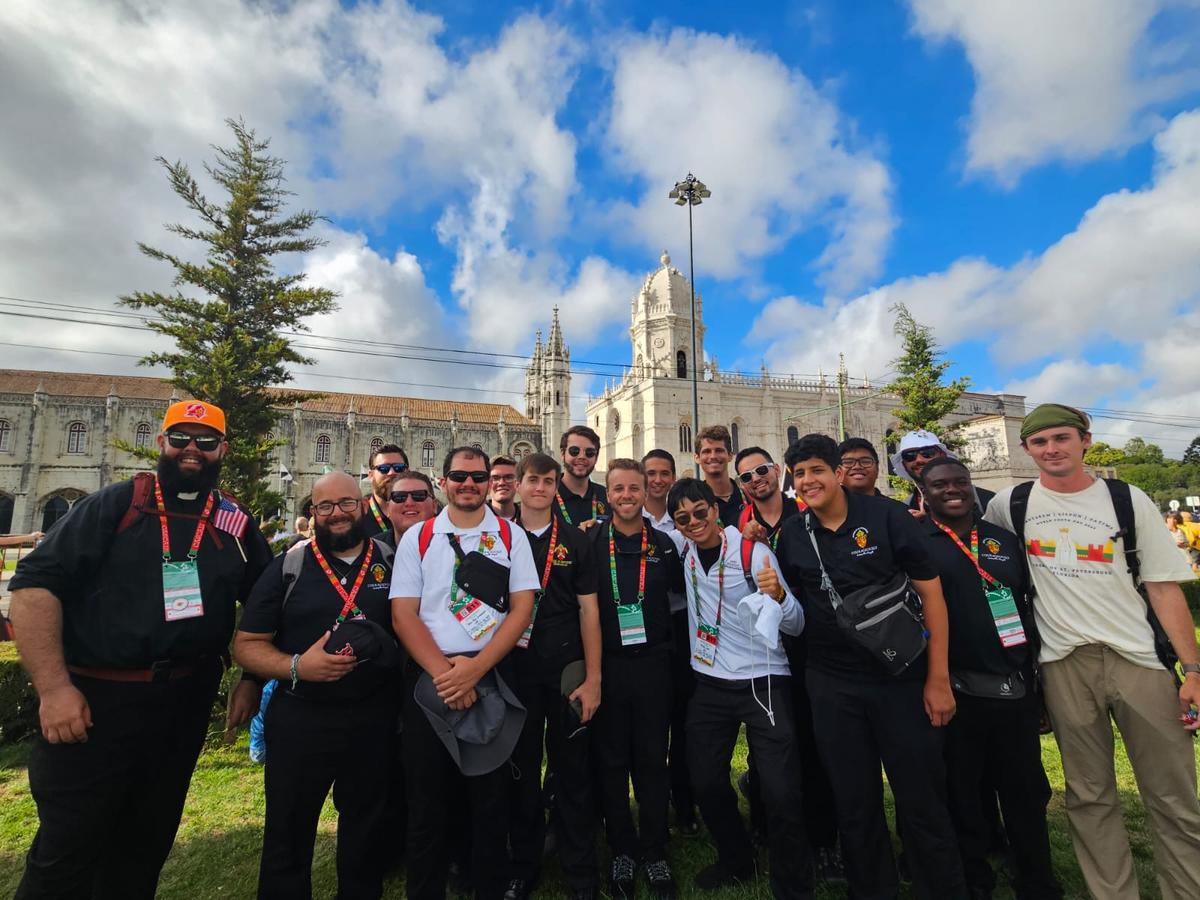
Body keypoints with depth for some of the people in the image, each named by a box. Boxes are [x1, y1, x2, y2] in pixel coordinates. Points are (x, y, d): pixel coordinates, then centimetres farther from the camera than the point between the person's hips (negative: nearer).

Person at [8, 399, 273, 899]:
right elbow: (34, 584, -11)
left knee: (147, 845, 19)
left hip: (184, 705, 3)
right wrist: (53, 687, -17)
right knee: (65, 854, 7)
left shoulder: (237, 526, 3)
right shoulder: (113, 506, -6)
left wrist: (252, 680, 6)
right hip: (94, 700, -3)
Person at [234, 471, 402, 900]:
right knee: (288, 833, 15)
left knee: (366, 827, 20)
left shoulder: (392, 562, -1)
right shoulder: (287, 567, -4)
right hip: (300, 719, -1)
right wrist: (296, 666, -20)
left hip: (375, 718, 2)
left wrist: (393, 655, -8)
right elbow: (246, 644, -4)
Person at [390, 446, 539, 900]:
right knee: (426, 792, 12)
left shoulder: (510, 536, 1)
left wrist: (475, 668, -13)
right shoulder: (417, 537, 3)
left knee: (491, 792, 10)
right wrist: (443, 671, -12)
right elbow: (403, 614, -2)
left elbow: (522, 609, -3)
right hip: (428, 676, 1)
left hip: (490, 674, 0)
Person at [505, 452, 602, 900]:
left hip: (567, 670, -1)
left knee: (572, 771, 9)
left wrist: (593, 679, -5)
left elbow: (588, 611, 0)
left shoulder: (576, 541, 1)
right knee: (521, 770, 14)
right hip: (515, 671, 1)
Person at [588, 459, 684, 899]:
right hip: (606, 663, -1)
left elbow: (680, 593, 14)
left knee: (652, 759, 11)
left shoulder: (663, 544, 3)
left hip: (652, 663, 1)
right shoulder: (590, 542, -3)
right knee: (611, 760, 11)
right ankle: (622, 851, 30)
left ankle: (655, 854, 29)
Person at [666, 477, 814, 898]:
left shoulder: (754, 552, -14)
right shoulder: (682, 546, -1)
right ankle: (737, 861, 39)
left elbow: (796, 625, -13)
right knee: (707, 783, 13)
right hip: (709, 683, 5)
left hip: (764, 682, -4)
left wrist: (778, 594, -34)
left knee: (782, 793, -8)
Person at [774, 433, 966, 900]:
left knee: (923, 799, 8)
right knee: (854, 802, 15)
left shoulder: (887, 516, -8)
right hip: (831, 686, 3)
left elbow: (931, 593, -7)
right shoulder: (791, 534, 1)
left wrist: (938, 677, -8)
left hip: (902, 678, -2)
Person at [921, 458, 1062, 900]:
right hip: (956, 692, -4)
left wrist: (1037, 677, 12)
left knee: (1027, 795, 15)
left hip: (1017, 689, 4)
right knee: (964, 797, 12)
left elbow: (1029, 605, 13)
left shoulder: (1003, 538, 9)